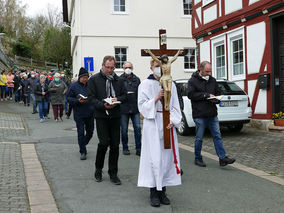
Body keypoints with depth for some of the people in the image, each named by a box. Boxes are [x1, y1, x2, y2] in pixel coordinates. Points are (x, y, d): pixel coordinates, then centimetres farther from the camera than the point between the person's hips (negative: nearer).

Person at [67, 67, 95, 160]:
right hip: (79, 114, -4)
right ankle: (83, 152, 8)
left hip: (90, 113, 4)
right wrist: (78, 101, -20)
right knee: (81, 133, -1)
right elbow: (68, 98, -4)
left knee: (90, 132, 12)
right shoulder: (74, 86, -3)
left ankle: (83, 145, 37)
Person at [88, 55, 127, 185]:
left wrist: (117, 99, -9)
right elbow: (91, 97, -4)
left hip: (115, 116, 4)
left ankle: (113, 173, 15)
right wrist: (103, 105, -19)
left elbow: (124, 96, 13)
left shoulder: (118, 80, 12)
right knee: (104, 143, -9)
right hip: (101, 116, -3)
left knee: (115, 145, 3)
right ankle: (98, 170, 14)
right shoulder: (94, 80, 1)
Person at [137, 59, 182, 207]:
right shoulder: (145, 84, 2)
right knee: (154, 158, -5)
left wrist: (173, 121, -4)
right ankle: (153, 192, 4)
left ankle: (162, 191, 14)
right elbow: (142, 105, -3)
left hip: (168, 124, 4)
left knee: (167, 156, 4)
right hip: (152, 125, -4)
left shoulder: (171, 85, 12)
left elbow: (175, 106, 11)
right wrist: (156, 99, -17)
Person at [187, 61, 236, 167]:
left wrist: (216, 99, -3)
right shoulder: (193, 81, -4)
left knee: (217, 136, 3)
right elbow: (191, 94, -14)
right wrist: (206, 95, -15)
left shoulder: (212, 80, 13)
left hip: (212, 114, 5)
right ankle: (198, 158, 18)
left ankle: (222, 158, 5)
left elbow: (218, 93, 20)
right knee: (199, 138, 4)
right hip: (199, 115, -5)